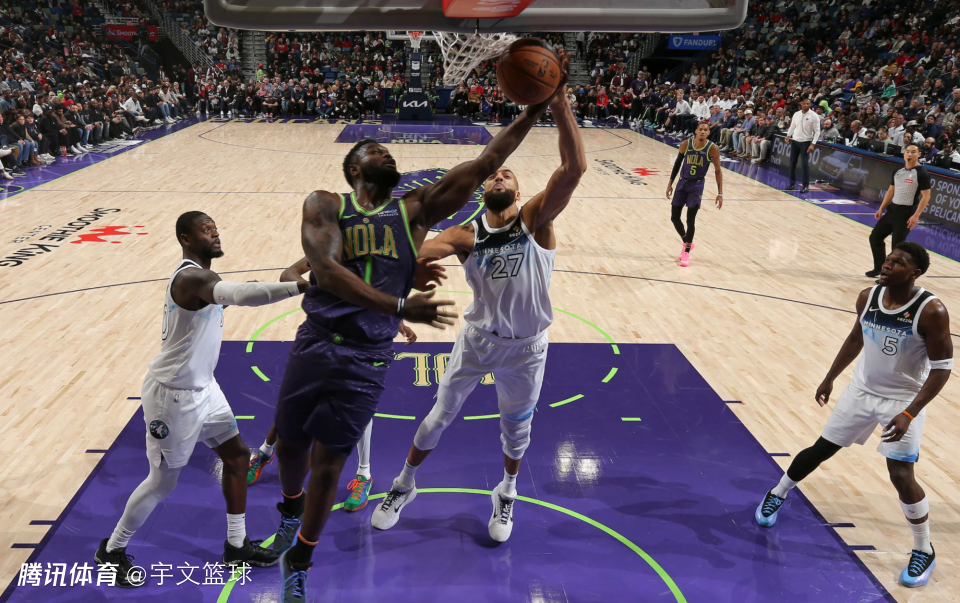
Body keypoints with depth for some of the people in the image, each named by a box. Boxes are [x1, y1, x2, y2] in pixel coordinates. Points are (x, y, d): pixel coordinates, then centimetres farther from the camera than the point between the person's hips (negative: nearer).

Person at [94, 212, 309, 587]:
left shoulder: (198, 277, 6)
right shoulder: (191, 277, -27)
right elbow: (240, 294, -46)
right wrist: (300, 286, -51)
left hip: (202, 387, 10)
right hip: (173, 394, -10)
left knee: (236, 454, 11)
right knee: (163, 481, 5)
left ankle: (237, 546, 24)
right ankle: (111, 551, 29)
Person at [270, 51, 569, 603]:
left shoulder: (416, 210, 4)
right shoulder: (325, 204, -2)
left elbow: (482, 167, -4)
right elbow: (325, 268, -19)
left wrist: (535, 111, -11)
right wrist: (399, 306, -30)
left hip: (369, 359, 0)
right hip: (316, 345, 0)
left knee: (329, 463, 8)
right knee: (290, 444, 17)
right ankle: (291, 511, 53)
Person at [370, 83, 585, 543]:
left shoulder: (536, 219, -13)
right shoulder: (466, 235, -8)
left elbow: (574, 168, -28)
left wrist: (558, 104, -38)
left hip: (526, 347, -1)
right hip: (476, 339, 1)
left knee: (516, 427, 16)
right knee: (440, 415, 13)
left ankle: (507, 493, 45)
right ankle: (404, 486, 37)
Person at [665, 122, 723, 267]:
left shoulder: (712, 149, -13)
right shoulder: (686, 144, -7)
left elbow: (718, 171, -6)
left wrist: (720, 193, -10)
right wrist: (670, 183, 7)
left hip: (697, 185, -3)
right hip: (683, 182, 3)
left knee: (690, 219, -9)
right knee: (674, 217, 5)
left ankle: (687, 252, 4)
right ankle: (686, 243, 30)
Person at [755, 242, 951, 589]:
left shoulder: (931, 311, -23)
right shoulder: (868, 297, -8)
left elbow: (942, 367, -19)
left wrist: (909, 413, -26)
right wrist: (830, 378, 15)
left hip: (903, 400, -4)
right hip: (862, 390, 4)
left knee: (901, 476, -8)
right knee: (821, 449, 12)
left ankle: (924, 552, 16)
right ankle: (776, 496, 35)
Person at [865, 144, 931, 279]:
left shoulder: (921, 173, -12)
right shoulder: (898, 171, 9)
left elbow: (926, 196, -14)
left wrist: (916, 216, -21)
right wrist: (881, 208, 13)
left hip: (906, 213, -8)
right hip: (892, 209, 8)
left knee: (897, 245, -5)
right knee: (875, 237, 10)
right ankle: (879, 268, 23)